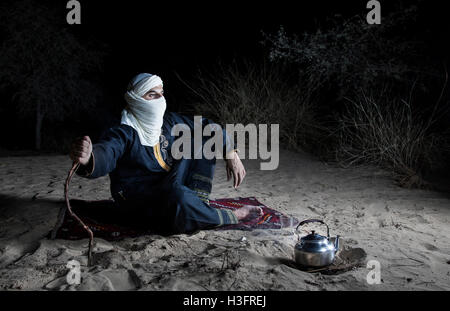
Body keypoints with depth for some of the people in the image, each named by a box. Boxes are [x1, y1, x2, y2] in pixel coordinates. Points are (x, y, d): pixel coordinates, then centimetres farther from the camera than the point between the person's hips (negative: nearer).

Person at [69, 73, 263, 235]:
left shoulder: (170, 122, 6)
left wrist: (231, 156, 1)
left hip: (173, 186, 7)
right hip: (141, 203, -7)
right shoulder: (123, 134, -14)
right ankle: (231, 217, -14)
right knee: (176, 194, -43)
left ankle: (199, 203, -9)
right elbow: (104, 156, -35)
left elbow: (208, 125, 13)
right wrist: (87, 159, -60)